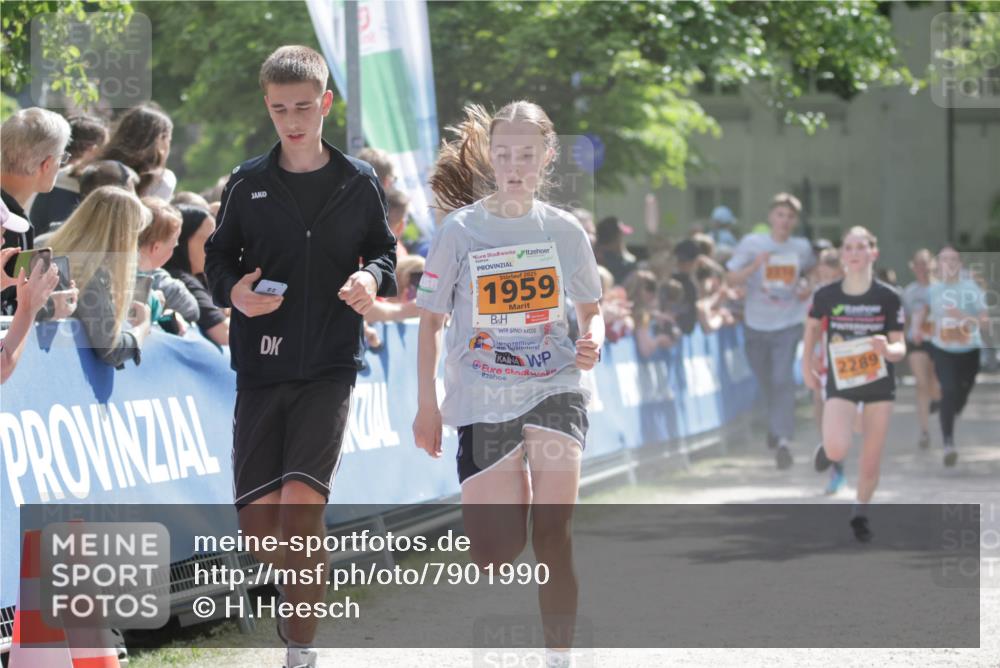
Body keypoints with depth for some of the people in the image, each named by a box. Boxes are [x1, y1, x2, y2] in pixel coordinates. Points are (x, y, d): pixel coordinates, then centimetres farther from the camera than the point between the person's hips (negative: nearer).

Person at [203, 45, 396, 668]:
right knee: (258, 515, -3)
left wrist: (373, 277, -8)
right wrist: (232, 289, -10)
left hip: (330, 365, -2)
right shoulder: (248, 183, 5)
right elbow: (219, 256, 12)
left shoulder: (359, 182, 4)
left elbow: (383, 250, 14)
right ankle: (302, 590, 30)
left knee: (302, 500, -18)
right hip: (261, 365, 2)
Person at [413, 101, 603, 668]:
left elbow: (591, 308, 16)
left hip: (554, 392, 0)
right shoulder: (461, 230, -2)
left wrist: (592, 341, -8)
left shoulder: (564, 231, 4)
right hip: (483, 402, 0)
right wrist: (427, 404, 1)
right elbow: (431, 319, 4)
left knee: (553, 536, -14)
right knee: (496, 552, -1)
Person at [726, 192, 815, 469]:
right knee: (765, 381, 13)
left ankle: (784, 440, -20)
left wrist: (808, 287, -1)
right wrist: (755, 266, -26)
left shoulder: (802, 247, 2)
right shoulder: (751, 243, -5)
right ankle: (776, 424, 41)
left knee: (783, 379, -17)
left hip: (788, 324, -1)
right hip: (756, 324, 1)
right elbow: (732, 279, -9)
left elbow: (810, 272, 21)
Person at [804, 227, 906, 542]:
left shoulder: (888, 297, -12)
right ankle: (826, 447, 18)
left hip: (880, 383, 1)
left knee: (871, 458, 5)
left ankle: (860, 513, 27)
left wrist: (888, 349, -32)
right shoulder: (826, 295, -11)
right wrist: (807, 363, 11)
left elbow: (900, 348, -10)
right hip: (841, 382, -1)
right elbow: (812, 325, 11)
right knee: (837, 451, -20)